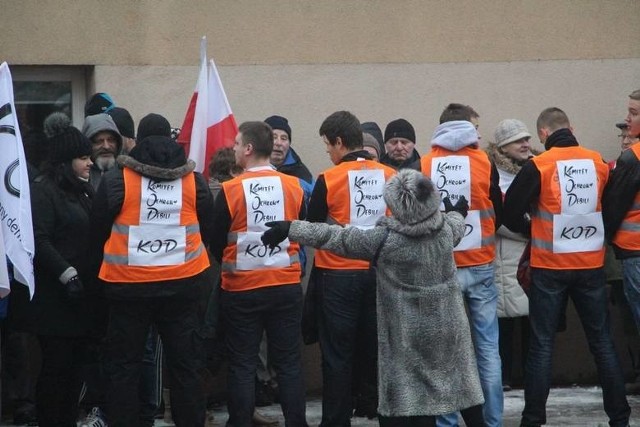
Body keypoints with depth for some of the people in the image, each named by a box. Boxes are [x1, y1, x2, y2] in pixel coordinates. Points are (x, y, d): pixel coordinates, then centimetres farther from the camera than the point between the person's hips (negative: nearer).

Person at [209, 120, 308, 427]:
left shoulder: (231, 190, -12)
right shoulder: (294, 187, -4)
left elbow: (215, 243, -3)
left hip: (242, 288, -3)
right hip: (287, 286, 3)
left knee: (242, 365, 5)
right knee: (289, 363, 8)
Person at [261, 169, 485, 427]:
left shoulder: (385, 240, -18)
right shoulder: (446, 229, -3)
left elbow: (338, 238, -12)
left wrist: (291, 229, -4)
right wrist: (458, 212, 48)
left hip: (410, 335, -4)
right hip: (448, 327, 4)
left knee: (412, 398, 1)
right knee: (461, 383, 13)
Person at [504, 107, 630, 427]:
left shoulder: (538, 166, -11)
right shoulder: (598, 162, -1)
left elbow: (511, 212, -9)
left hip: (550, 267, -3)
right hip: (591, 265, 3)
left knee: (542, 345, 4)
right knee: (602, 342, 11)